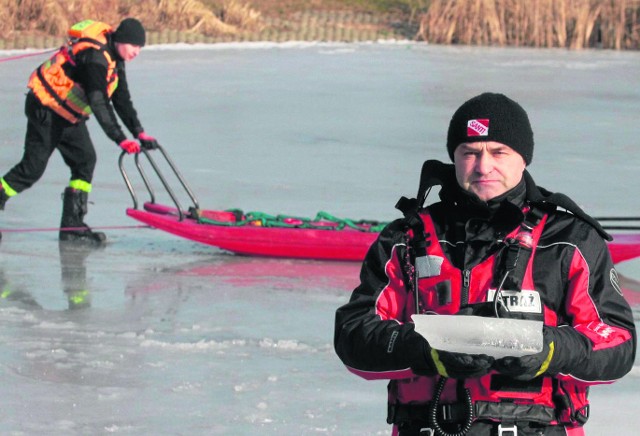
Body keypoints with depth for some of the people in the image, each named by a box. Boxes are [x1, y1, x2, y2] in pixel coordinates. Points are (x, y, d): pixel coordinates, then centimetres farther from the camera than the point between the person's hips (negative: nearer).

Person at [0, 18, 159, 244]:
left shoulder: (114, 57, 2)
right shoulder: (95, 56, -28)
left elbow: (121, 99, 6)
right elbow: (99, 102, -34)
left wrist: (139, 132, -5)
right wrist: (120, 139, -37)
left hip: (69, 113, 9)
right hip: (46, 108, -9)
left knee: (85, 160, -2)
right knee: (34, 166, -7)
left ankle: (72, 225, -2)